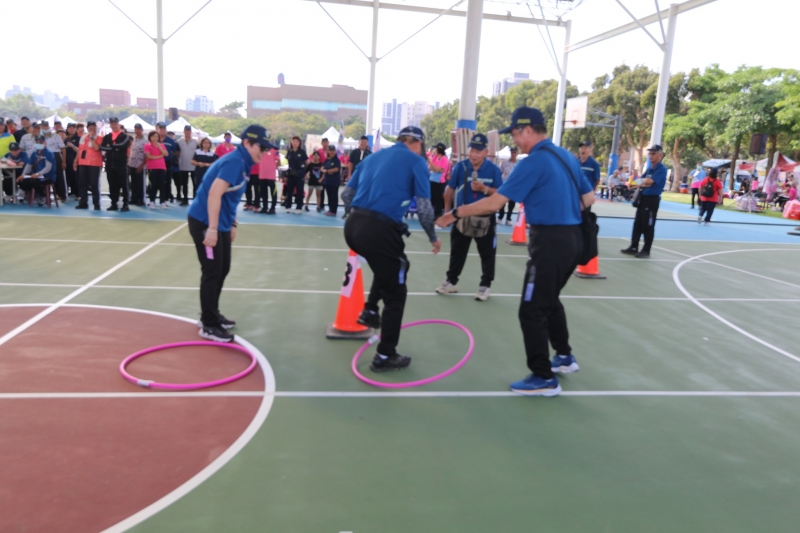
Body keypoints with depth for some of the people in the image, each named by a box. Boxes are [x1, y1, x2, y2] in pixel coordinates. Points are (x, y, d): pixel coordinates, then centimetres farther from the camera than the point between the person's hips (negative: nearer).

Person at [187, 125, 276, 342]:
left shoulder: (241, 162, 10)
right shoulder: (234, 161, -20)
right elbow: (214, 194, -28)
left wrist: (231, 224, 19)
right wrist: (212, 229, -30)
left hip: (220, 223, 10)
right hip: (205, 223, -10)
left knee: (222, 269, 17)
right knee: (212, 272, -4)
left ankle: (211, 315, 32)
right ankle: (208, 325, 7)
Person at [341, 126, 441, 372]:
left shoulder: (373, 156, 20)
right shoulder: (416, 160, 4)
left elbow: (346, 194, 19)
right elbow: (424, 207, -4)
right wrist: (433, 237, 11)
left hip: (353, 226, 7)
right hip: (380, 230, -7)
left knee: (388, 266, 35)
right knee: (395, 294, 9)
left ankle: (370, 310, 34)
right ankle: (385, 356, 14)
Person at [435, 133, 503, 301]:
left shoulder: (493, 170, -10)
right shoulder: (460, 167, -6)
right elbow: (450, 189, 4)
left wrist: (485, 189, -25)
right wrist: (447, 211, 5)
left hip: (485, 218, -2)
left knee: (487, 254, 5)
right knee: (457, 251, 13)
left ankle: (485, 285, 17)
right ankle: (451, 281, 26)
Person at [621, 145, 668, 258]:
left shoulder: (662, 169, -12)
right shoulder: (650, 168, 15)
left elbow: (649, 181, -24)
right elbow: (641, 181, 10)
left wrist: (642, 181, -4)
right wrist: (642, 184, -12)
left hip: (652, 200, -9)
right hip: (643, 198, 9)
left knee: (648, 226, -2)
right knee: (637, 224, 13)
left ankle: (646, 251, 6)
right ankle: (633, 247, 21)